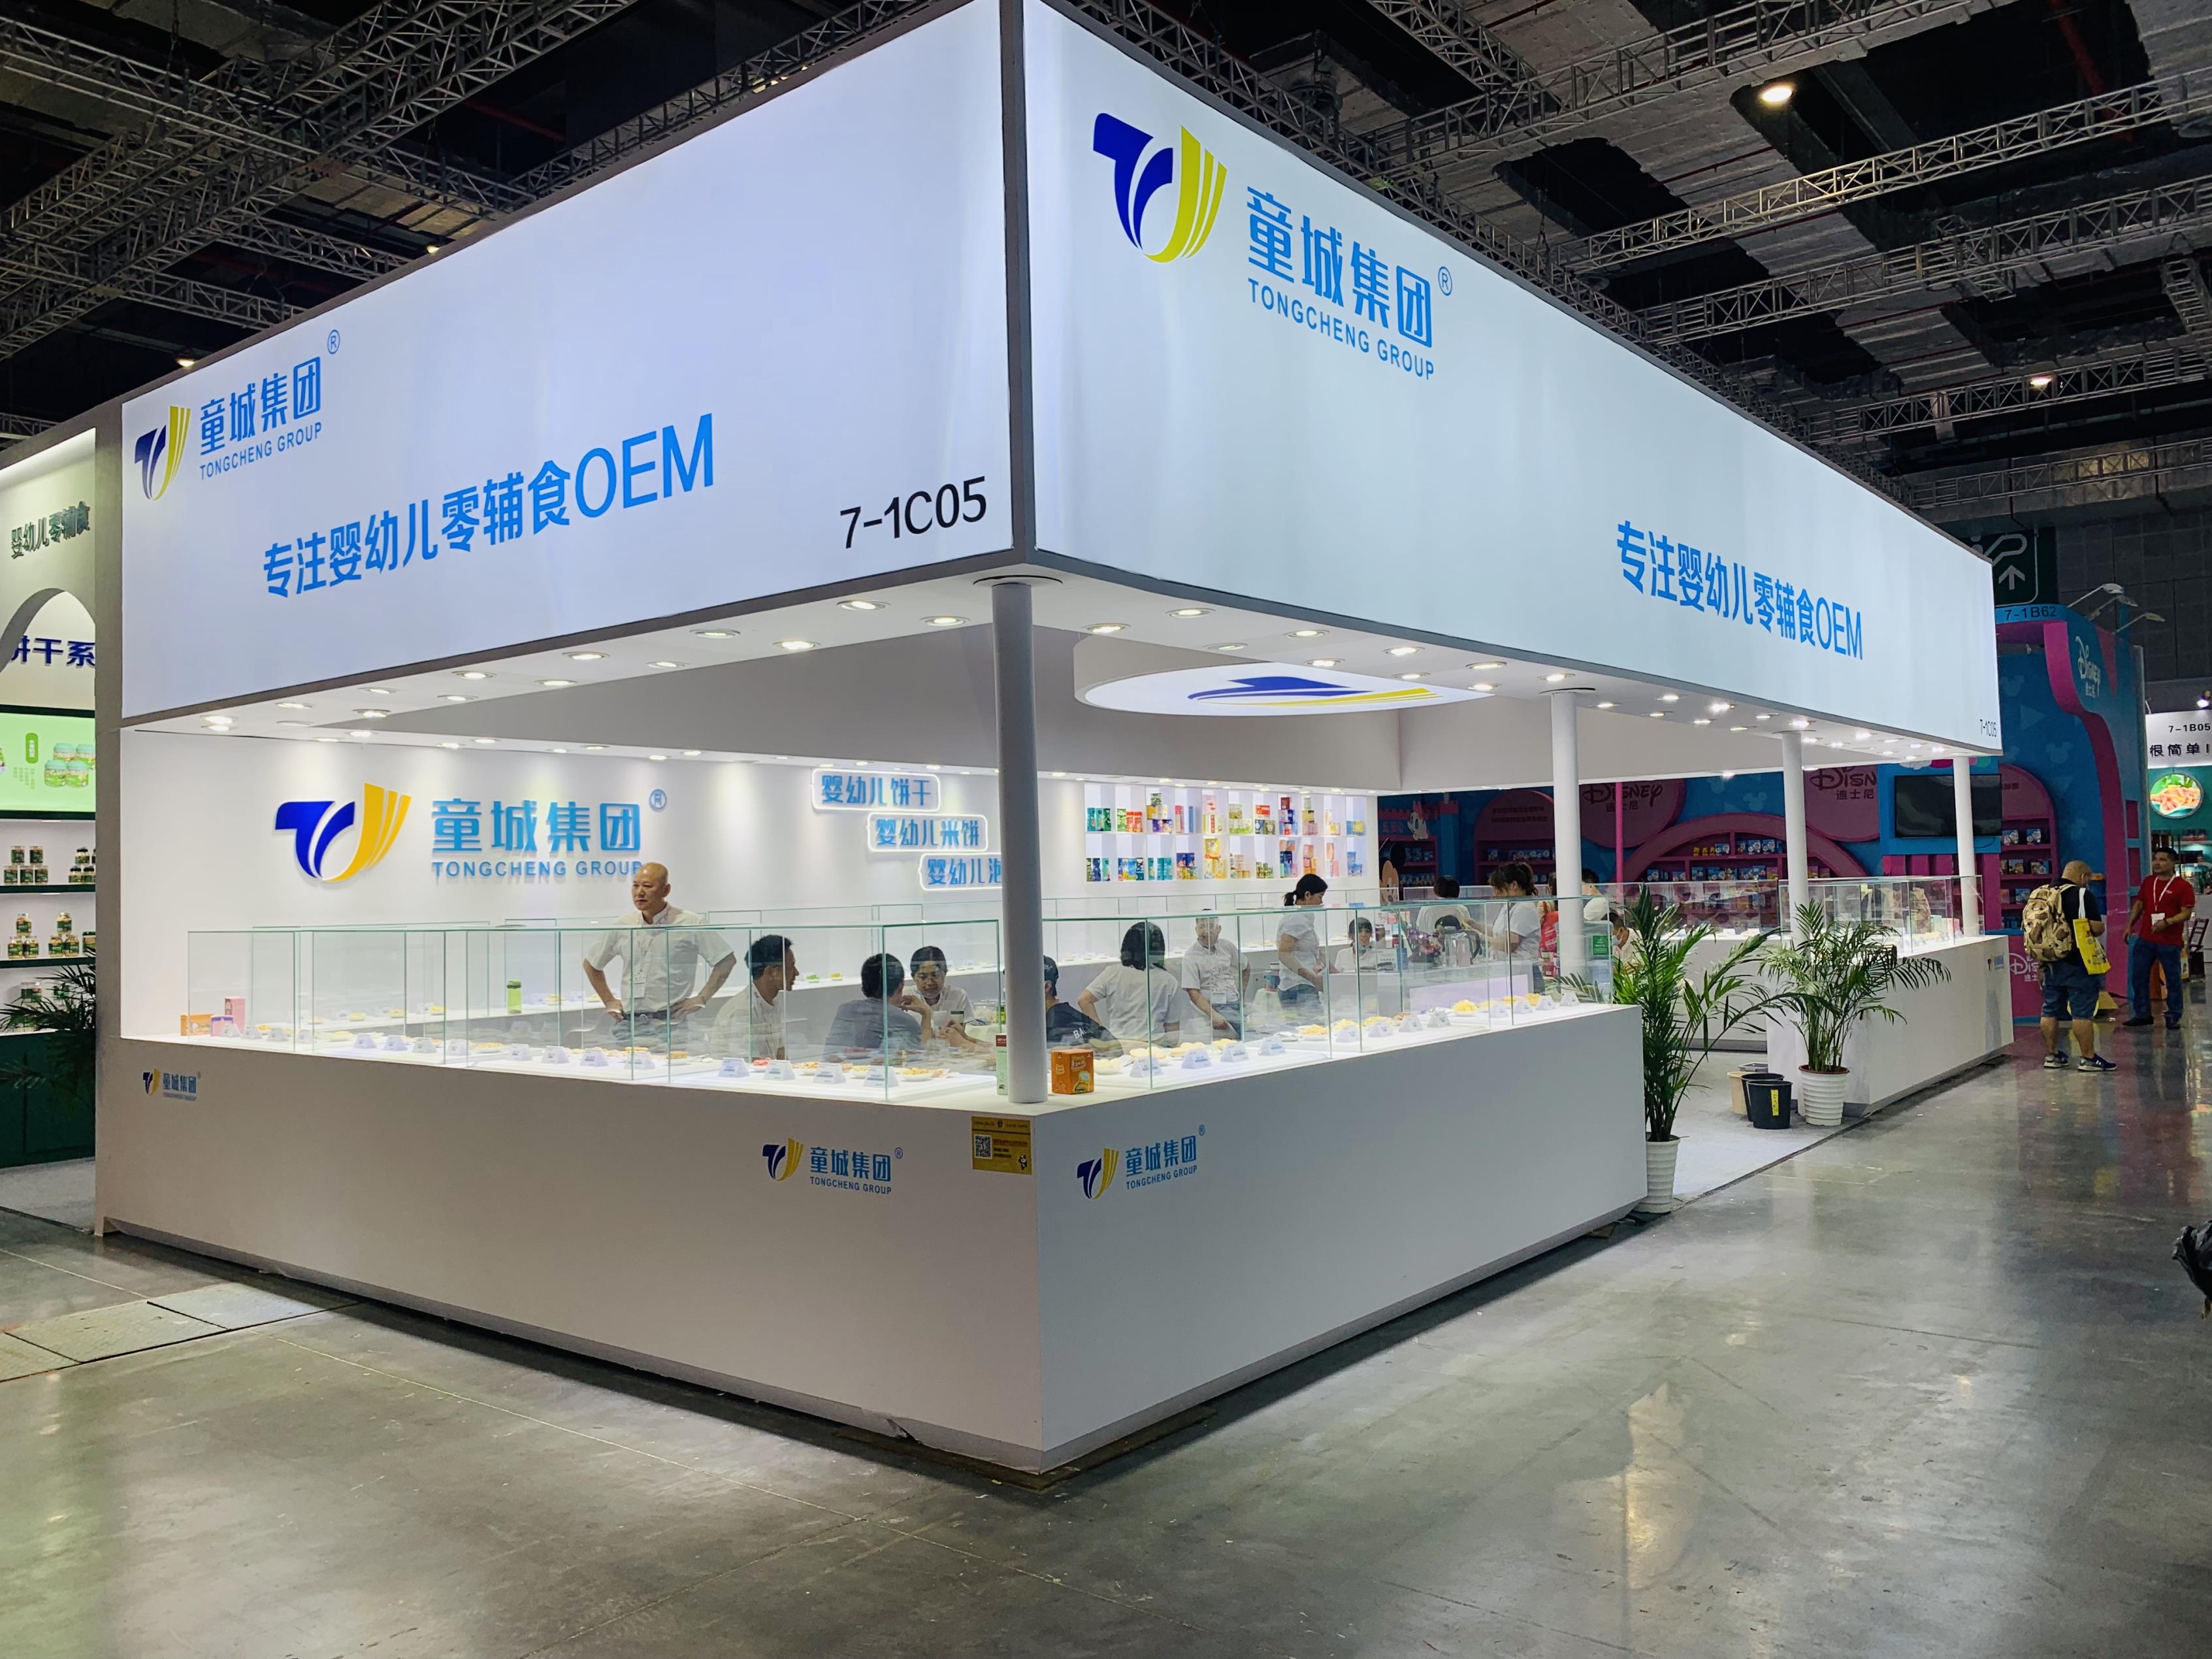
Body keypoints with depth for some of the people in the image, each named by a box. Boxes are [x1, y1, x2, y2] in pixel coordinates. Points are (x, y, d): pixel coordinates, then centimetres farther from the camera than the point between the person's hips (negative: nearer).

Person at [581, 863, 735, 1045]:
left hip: (668, 1025, -4)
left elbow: (727, 959, 0)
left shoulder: (690, 925, -2)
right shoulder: (621, 927, 11)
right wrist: (609, 1001, 17)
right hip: (626, 1024, 4)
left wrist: (702, 999, -3)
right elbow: (591, 964, 25)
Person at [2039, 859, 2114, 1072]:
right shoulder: (2083, 895, -11)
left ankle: (2051, 1055, 16)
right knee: (2082, 1012, -2)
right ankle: (2088, 1058, 1)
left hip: (2050, 962, 6)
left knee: (2050, 1010, 10)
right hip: (2077, 963, -6)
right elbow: (2097, 928, -15)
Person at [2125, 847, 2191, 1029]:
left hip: (2170, 941, -5)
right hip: (2145, 939, 5)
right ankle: (2142, 1014, 16)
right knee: (2138, 976, 6)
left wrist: (2167, 922, -26)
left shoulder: (2183, 886, -8)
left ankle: (2173, 1017, 14)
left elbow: (2186, 913, -12)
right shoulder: (2148, 882, 9)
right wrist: (2130, 925, 7)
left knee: (2173, 980, 4)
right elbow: (2139, 905, 16)